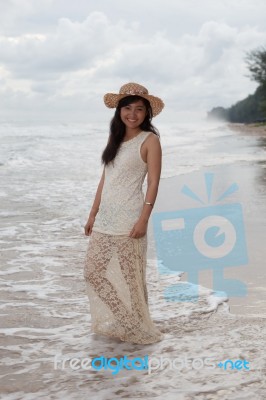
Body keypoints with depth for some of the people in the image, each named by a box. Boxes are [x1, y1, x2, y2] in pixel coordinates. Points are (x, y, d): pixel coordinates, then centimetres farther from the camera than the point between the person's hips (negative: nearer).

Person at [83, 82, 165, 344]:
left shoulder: (149, 140, -5)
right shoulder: (115, 139, 14)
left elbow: (153, 183, -10)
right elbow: (105, 179, 16)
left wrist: (143, 219, -18)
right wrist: (93, 214, 14)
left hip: (128, 219, -7)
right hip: (105, 218, 7)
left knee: (129, 276, -1)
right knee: (93, 271, 7)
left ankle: (138, 329, 15)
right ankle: (115, 321, 22)